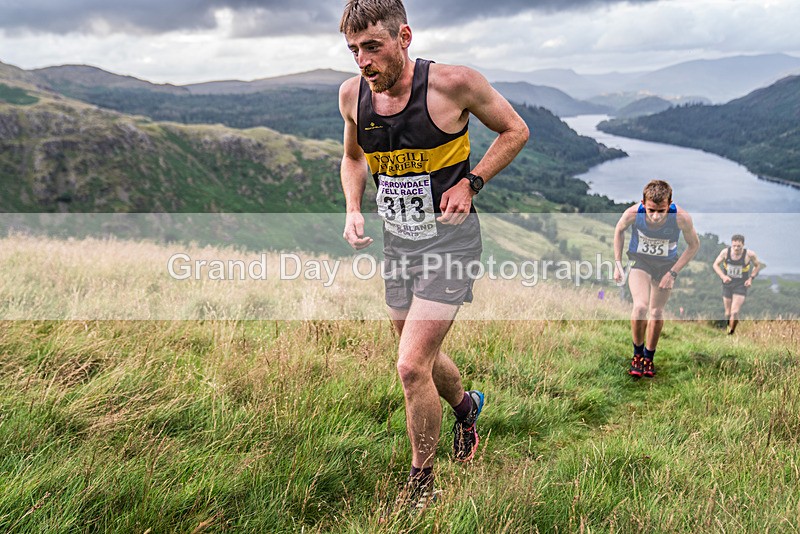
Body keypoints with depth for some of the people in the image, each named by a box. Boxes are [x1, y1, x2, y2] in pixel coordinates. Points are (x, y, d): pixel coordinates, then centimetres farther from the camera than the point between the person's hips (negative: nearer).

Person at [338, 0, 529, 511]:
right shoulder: (352, 94, -3)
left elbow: (515, 130, -3)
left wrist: (470, 183, -14)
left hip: (449, 239, -6)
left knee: (411, 366, -13)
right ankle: (467, 406, 53)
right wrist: (353, 210, -1)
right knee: (423, 359, 19)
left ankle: (422, 486, 10)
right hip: (397, 240, 6)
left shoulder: (453, 82, -17)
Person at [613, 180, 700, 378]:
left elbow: (694, 245, -10)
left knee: (656, 312, 7)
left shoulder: (682, 218, -30)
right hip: (639, 261, -1)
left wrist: (673, 272, -14)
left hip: (666, 264, 1)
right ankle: (637, 353, 4)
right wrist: (618, 263, -3)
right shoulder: (633, 213, -29)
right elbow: (619, 230, -4)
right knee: (640, 306, -19)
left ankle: (649, 358, 28)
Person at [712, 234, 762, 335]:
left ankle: (731, 333, 5)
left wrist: (751, 278, -8)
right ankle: (728, 328, 35)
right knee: (728, 312, 10)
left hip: (741, 286, -2)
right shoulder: (725, 252, -13)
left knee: (734, 312, -14)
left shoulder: (749, 254, -16)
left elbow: (758, 265, 3)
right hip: (727, 284, 2)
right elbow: (716, 264, -1)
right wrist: (723, 276, -17)